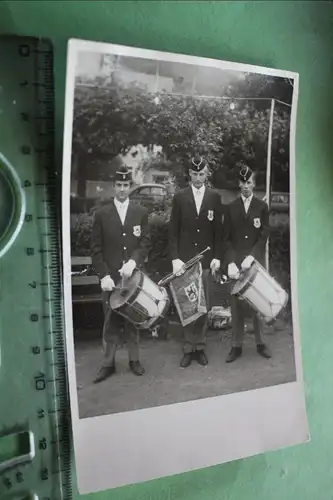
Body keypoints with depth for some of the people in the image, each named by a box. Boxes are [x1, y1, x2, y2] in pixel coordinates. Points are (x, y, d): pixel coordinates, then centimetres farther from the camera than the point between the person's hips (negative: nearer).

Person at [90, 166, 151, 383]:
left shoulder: (141, 212, 7)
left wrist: (133, 262, -15)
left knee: (133, 319, 8)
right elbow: (96, 249, 1)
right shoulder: (101, 214, 3)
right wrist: (103, 275, -9)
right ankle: (109, 363, 13)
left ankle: (134, 359, 21)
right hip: (111, 277, -1)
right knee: (111, 322, 4)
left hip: (134, 275, 1)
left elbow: (146, 243, 2)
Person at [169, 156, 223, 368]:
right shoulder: (179, 197, 5)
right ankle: (188, 348, 11)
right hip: (184, 259, -1)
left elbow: (218, 230, 7)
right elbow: (173, 231, 2)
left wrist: (217, 257, -1)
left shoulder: (215, 197, 7)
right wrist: (175, 258, -7)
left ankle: (200, 347, 16)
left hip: (206, 260, 1)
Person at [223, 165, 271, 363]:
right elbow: (226, 238, 3)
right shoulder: (231, 208, 7)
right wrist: (230, 262, -10)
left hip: (256, 262, 0)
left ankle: (260, 343, 18)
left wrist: (251, 257, -14)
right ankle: (237, 346, 9)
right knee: (237, 305, 2)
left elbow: (264, 236, -1)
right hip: (236, 262, 1)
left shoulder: (262, 207, 5)